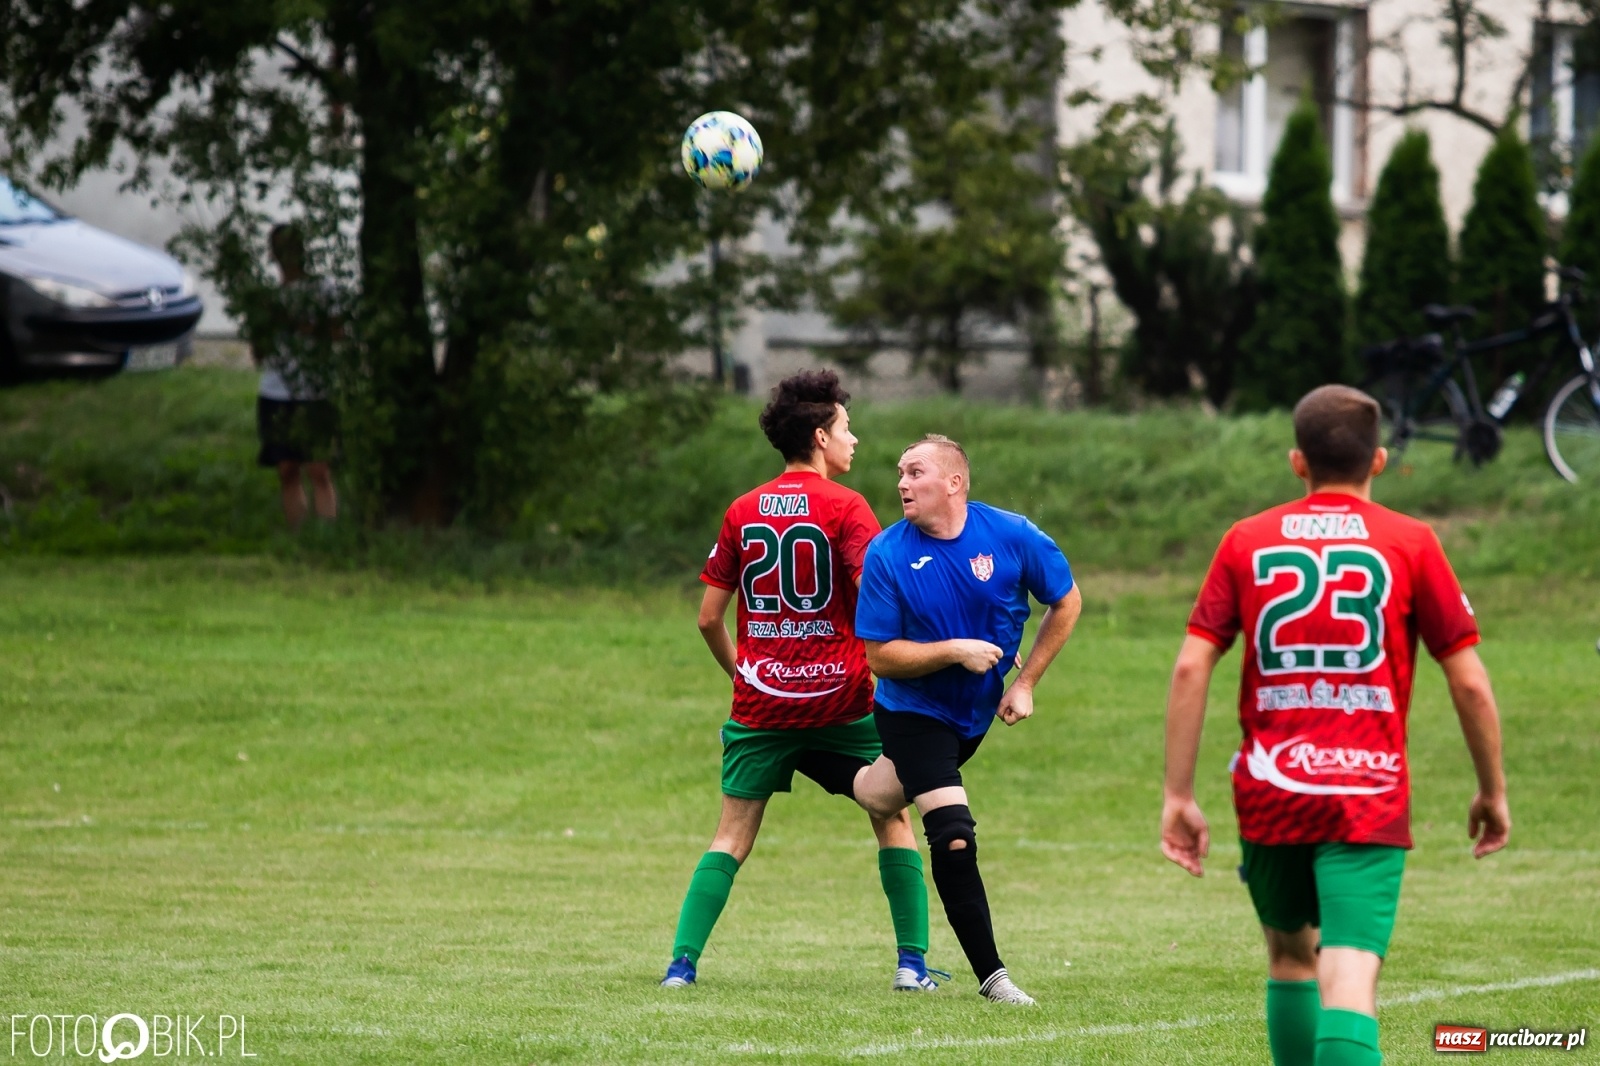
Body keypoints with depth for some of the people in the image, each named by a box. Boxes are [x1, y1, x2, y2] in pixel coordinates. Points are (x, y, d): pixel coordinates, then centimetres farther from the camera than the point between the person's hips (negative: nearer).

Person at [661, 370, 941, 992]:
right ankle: (912, 962, 8)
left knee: (732, 838, 6)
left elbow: (709, 618, 8)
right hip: (840, 700, -3)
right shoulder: (844, 508, -7)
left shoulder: (742, 513, 5)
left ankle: (682, 963, -4)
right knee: (893, 821, 11)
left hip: (760, 702, 3)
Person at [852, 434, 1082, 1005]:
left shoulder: (1012, 536, -14)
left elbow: (1067, 601, 1)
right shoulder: (887, 555, -18)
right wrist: (955, 650, -27)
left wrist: (1025, 684, -2)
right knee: (953, 839, -15)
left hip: (978, 710, 3)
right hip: (914, 713, -3)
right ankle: (990, 974, -6)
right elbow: (881, 655, -15)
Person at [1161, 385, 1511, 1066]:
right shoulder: (1410, 544, 2)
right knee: (1349, 978, -13)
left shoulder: (1247, 543, 7)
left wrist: (1179, 796, 3)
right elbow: (1469, 682, 0)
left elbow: (1191, 667, -1)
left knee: (1290, 951, 25)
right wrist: (1492, 791, 13)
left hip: (1270, 792, 3)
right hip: (1370, 795, -3)